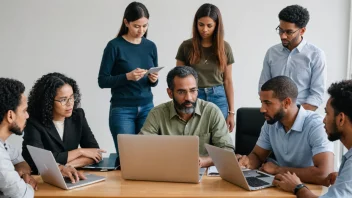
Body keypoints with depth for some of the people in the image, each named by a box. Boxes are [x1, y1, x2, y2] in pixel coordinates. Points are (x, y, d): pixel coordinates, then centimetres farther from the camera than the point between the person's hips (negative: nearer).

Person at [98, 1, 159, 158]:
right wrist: (127, 76, -21)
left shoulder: (151, 46, 7)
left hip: (147, 108, 4)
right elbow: (102, 81, -8)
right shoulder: (115, 46, -7)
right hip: (122, 110, -4)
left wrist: (154, 79, -8)